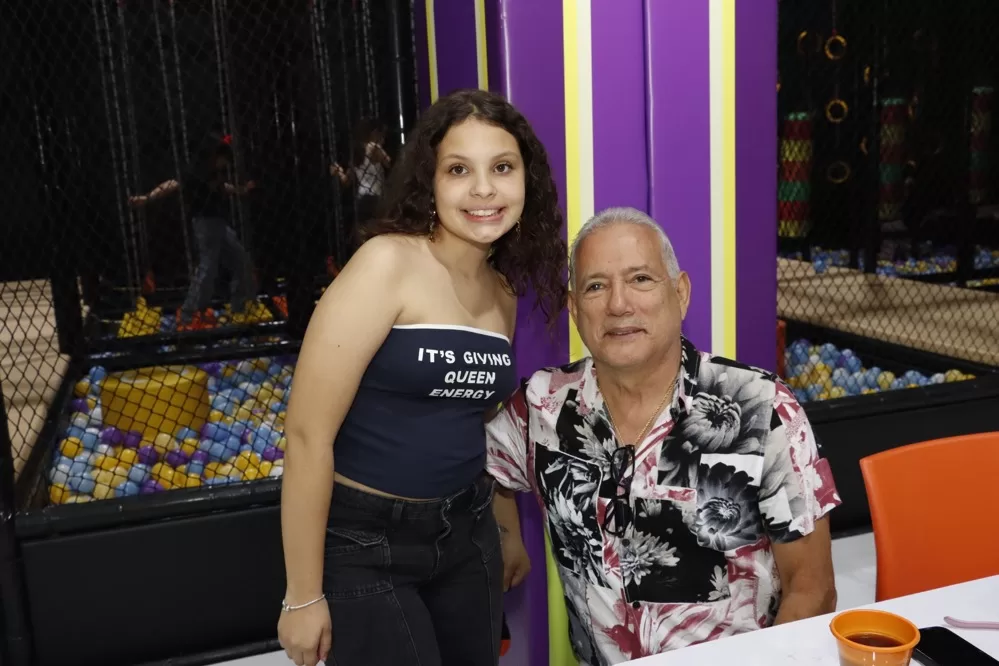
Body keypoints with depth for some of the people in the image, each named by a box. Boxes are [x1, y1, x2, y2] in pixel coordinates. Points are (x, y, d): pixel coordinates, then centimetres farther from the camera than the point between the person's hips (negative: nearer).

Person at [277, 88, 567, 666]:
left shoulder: (504, 292, 4)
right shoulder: (387, 263, -17)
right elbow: (308, 433, -19)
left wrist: (505, 533, 22)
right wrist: (304, 596, -15)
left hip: (466, 531, 6)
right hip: (364, 541, -6)